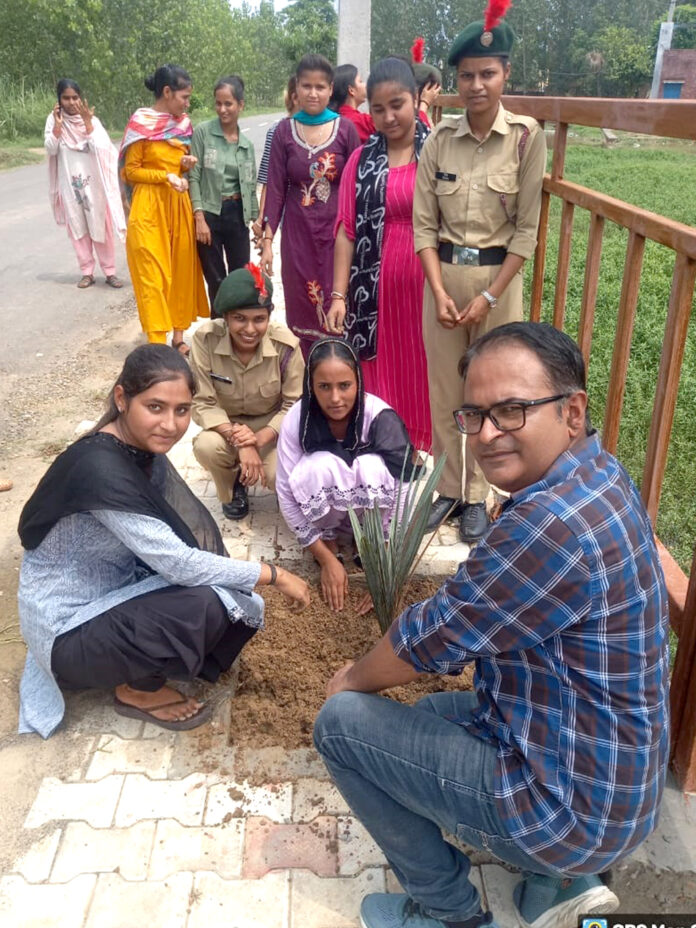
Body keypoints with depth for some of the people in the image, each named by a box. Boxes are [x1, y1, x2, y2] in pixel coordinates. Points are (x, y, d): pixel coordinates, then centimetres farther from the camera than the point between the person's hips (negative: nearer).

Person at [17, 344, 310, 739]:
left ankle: (139, 666, 13)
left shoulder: (142, 446, -5)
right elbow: (179, 565, -29)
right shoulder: (100, 469, -31)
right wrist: (274, 574, -20)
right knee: (207, 606, -26)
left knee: (236, 601, -3)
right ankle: (137, 689, 1)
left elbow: (167, 551, -1)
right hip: (69, 631, -8)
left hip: (113, 591, 8)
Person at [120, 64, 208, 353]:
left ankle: (178, 335, 16)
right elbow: (130, 171, -6)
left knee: (182, 270, 6)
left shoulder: (183, 124, 11)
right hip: (149, 208, -6)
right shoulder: (140, 122, -6)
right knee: (153, 274, -6)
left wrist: (187, 164, 2)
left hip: (179, 206, 6)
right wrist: (166, 176, -17)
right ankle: (158, 343, -4)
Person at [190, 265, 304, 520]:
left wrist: (261, 437, -31)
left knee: (279, 475, -29)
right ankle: (233, 489, 4)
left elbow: (295, 404, -14)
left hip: (273, 426, -1)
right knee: (205, 446, -32)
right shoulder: (206, 339, -22)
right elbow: (202, 403, -18)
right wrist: (237, 438, -34)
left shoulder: (286, 344, -23)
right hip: (226, 424, 1)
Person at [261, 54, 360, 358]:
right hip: (298, 236, 1)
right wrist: (267, 241, -3)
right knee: (304, 316, 5)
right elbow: (275, 188, 3)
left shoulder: (345, 129, 1)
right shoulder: (284, 132, 4)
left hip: (337, 232, -1)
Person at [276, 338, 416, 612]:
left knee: (372, 465, -33)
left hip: (374, 511, 0)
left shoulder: (381, 417, -27)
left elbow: (404, 491, -28)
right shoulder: (296, 420, -23)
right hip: (323, 513, 1)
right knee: (320, 465, -32)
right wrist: (326, 560, -22)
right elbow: (286, 493, -21)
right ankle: (329, 542, -4)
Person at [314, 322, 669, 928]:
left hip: (574, 807, -9)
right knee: (431, 711, 27)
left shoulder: (553, 526, -32)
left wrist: (354, 681, -1)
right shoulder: (600, 476, 0)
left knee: (341, 722, -5)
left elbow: (425, 642, -19)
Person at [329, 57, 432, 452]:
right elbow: (347, 231, 4)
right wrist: (339, 295, -1)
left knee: (425, 371, 7)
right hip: (377, 286, 2)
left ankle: (426, 448, 23)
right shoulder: (362, 160, 6)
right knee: (383, 373, 8)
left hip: (429, 284, -1)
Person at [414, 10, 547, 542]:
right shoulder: (440, 138, 0)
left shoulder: (527, 137, -6)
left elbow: (526, 229, -7)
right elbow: (424, 223, 0)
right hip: (443, 275, 2)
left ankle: (477, 495, 21)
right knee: (443, 391, 8)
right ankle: (448, 488, 24)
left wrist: (489, 296, -11)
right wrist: (439, 291, -10)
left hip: (498, 277, -2)